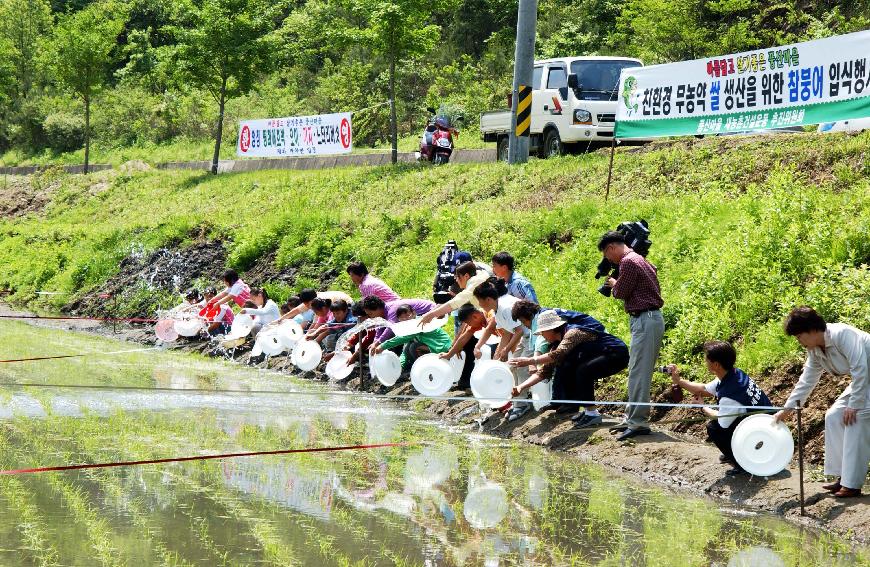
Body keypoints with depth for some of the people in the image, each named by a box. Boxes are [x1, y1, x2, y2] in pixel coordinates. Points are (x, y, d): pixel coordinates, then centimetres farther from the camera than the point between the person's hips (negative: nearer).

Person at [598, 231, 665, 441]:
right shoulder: (639, 259, 20)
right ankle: (633, 418, 16)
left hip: (645, 320, -11)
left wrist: (613, 283, 10)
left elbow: (621, 292, -12)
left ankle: (638, 422, -12)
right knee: (638, 371, 13)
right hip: (651, 318, 11)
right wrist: (617, 284, 16)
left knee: (639, 372, -11)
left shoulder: (628, 262, -12)